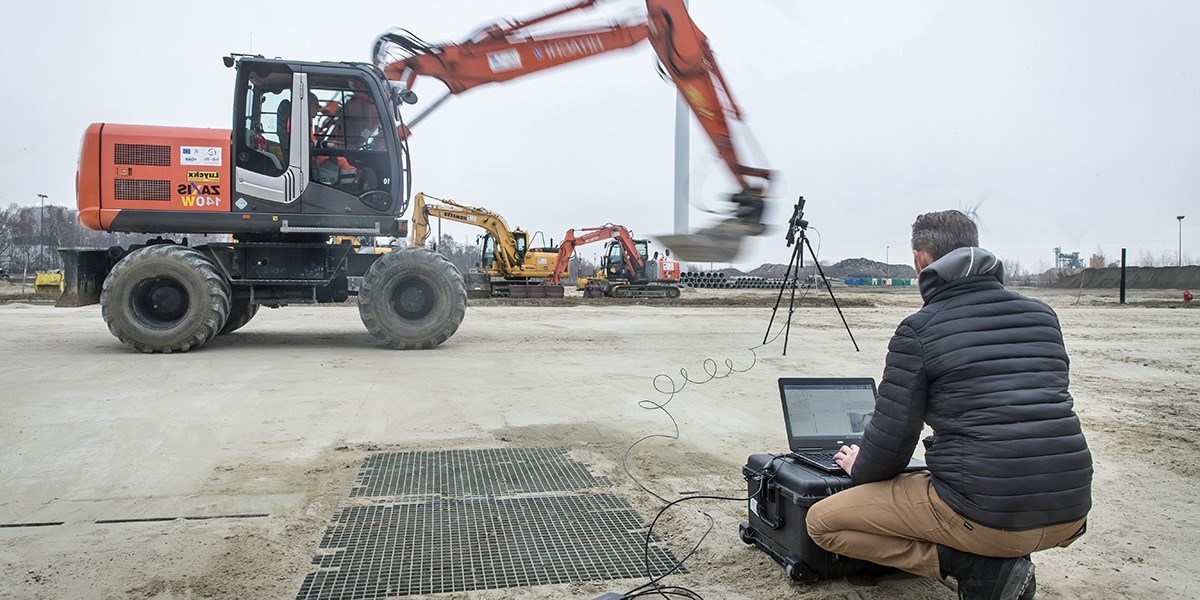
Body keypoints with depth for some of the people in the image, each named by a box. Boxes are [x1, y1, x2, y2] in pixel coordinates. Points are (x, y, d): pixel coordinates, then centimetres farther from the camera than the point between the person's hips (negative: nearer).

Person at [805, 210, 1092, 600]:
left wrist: (860, 468, 17)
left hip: (986, 514, -7)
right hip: (1070, 515, 7)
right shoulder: (1042, 315, 10)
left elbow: (891, 440, -6)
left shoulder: (918, 330, -7)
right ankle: (995, 559, 13)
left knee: (821, 522, 5)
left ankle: (979, 568, -2)